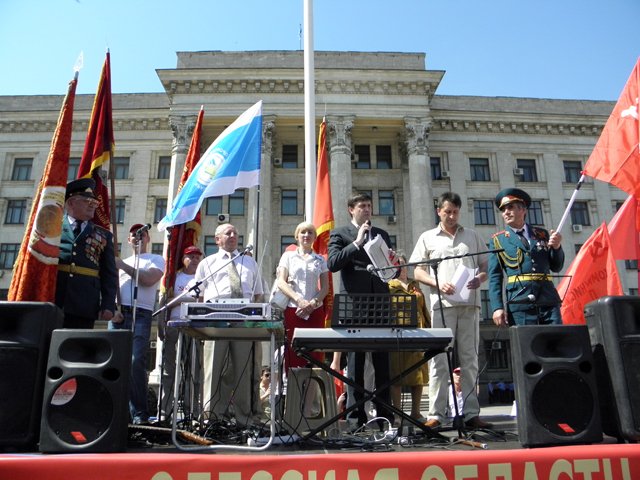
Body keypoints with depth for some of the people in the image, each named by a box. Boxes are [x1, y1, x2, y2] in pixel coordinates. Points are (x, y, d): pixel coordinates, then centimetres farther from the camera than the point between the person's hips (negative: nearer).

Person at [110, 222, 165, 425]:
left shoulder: (156, 259, 12)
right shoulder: (121, 262, 27)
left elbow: (149, 279, -7)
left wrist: (123, 266, -4)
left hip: (140, 315, -5)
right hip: (117, 315, 5)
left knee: (136, 362, -16)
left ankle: (139, 413, -12)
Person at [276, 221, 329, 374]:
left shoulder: (320, 260, 15)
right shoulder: (288, 256, 11)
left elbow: (325, 287, 10)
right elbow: (281, 282, 1)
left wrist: (313, 303, -8)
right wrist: (299, 300, -12)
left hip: (315, 311, 2)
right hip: (293, 310, -1)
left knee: (315, 354, -5)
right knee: (293, 355, -5)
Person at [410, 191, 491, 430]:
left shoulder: (473, 236, 19)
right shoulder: (428, 238, 13)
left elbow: (486, 266, 17)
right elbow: (418, 272, 8)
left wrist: (480, 278, -5)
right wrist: (438, 284, -10)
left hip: (469, 303, 2)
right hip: (442, 304, -2)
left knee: (470, 359, 5)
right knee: (439, 360, -5)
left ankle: (471, 413, 11)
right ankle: (436, 414, -1)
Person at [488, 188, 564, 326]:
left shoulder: (541, 234, 17)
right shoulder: (497, 240, 9)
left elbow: (556, 267, 18)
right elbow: (494, 278, 3)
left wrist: (556, 247, -2)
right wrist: (497, 307, -9)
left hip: (548, 301, 2)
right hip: (519, 303, -2)